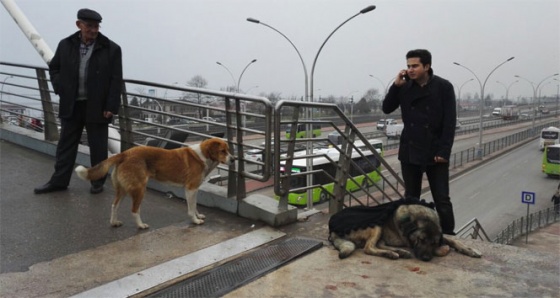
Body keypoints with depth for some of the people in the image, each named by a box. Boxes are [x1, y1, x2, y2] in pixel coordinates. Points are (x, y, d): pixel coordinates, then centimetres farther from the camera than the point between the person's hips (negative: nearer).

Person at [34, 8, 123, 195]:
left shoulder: (111, 49, -7)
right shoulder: (65, 45, 3)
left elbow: (116, 81, -8)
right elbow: (54, 68, 18)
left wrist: (111, 107, -12)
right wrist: (60, 89, 3)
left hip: (97, 107, -3)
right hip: (71, 105, 4)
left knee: (98, 147, 7)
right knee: (66, 144, 12)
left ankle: (98, 182, 21)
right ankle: (59, 181, 24)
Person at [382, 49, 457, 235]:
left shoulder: (443, 87, -7)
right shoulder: (405, 86, 3)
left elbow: (450, 122, -8)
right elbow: (387, 109, 3)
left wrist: (444, 151, -14)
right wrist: (396, 86, -9)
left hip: (435, 152, -3)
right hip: (409, 151, 3)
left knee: (442, 200, 2)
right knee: (411, 198, 12)